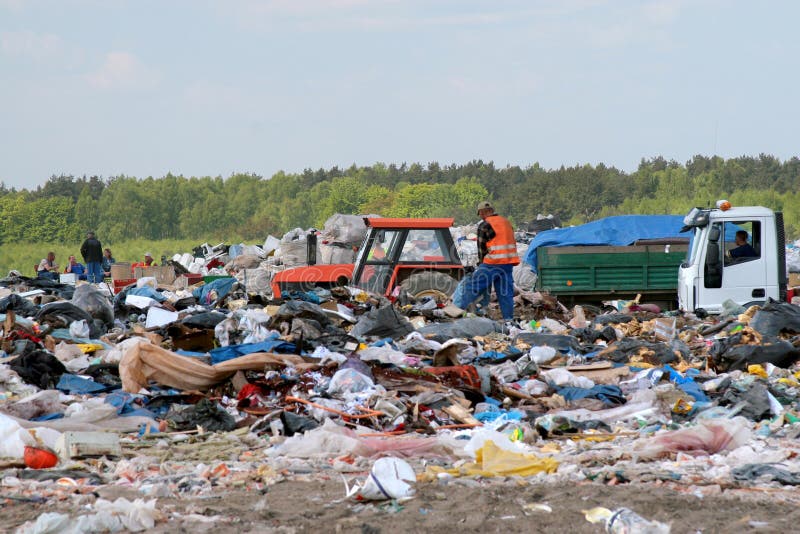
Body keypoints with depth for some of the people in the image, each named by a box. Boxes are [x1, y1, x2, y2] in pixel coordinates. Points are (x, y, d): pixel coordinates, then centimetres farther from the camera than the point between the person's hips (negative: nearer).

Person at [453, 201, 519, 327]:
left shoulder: (485, 225, -6)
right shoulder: (506, 222, 17)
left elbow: (482, 247, -3)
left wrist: (481, 263, 12)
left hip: (492, 263, -6)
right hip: (508, 263, 6)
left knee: (473, 286, -1)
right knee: (506, 292, 8)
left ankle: (456, 309, 0)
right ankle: (509, 320, 5)